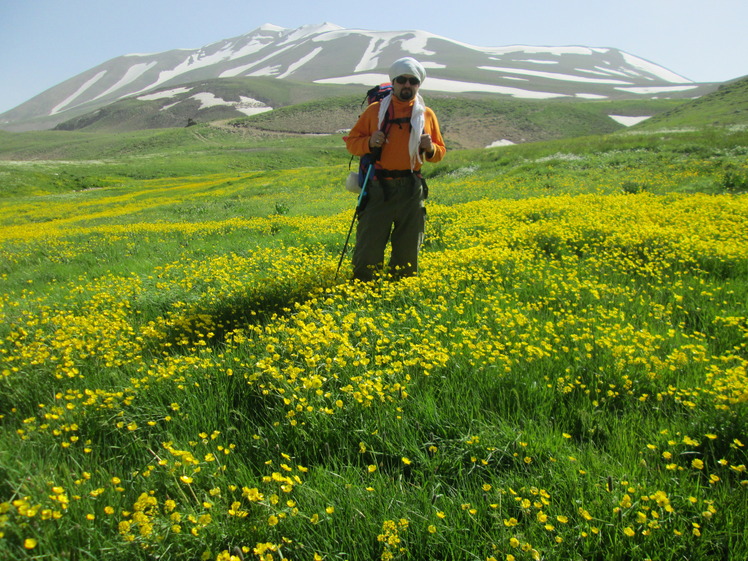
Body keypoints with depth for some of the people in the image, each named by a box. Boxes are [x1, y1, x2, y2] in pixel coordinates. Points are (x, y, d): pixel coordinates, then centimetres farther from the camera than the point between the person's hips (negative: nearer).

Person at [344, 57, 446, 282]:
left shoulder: (427, 115, 10)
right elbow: (351, 141, 8)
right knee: (369, 246, -3)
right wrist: (369, 143, -13)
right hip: (379, 187, -2)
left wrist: (430, 148, -6)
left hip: (412, 189, 2)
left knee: (408, 248, 8)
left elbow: (440, 152, 17)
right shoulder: (375, 110, 5)